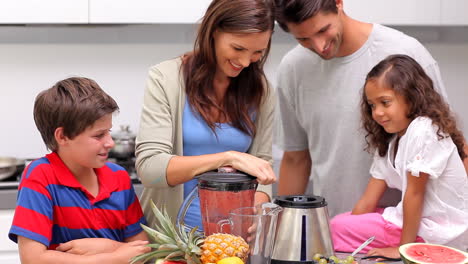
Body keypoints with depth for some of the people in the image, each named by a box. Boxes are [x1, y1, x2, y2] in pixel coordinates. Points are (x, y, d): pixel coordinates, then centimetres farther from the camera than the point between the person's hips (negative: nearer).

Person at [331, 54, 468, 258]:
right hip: (420, 220, 9)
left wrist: (404, 247, -14)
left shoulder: (423, 130, -18)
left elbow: (414, 193, -18)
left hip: (440, 234, -9)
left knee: (338, 228, -10)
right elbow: (368, 201, 6)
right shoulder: (388, 143, 10)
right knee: (340, 223, 13)